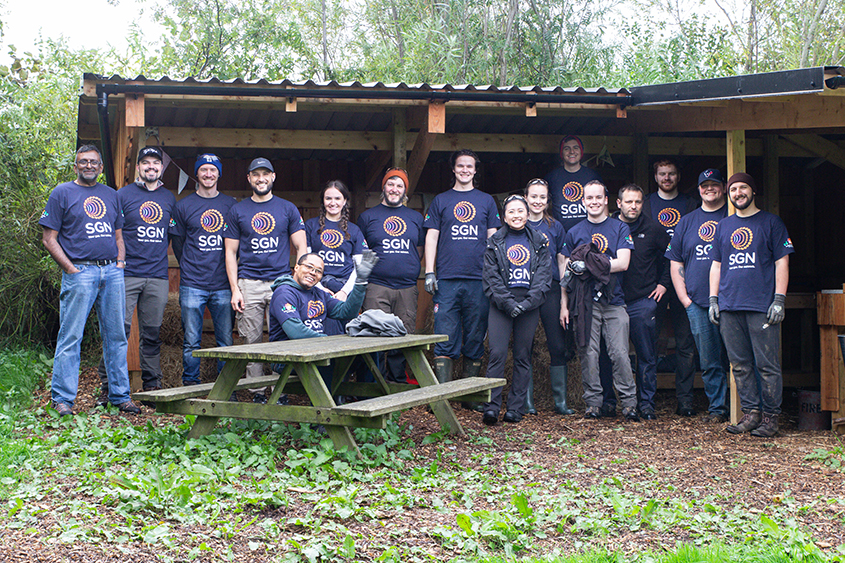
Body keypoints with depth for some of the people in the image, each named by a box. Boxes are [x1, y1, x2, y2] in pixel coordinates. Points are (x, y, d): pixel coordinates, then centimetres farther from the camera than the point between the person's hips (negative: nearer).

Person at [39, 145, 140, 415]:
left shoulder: (111, 195, 18)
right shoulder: (62, 193, 3)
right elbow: (49, 238, 0)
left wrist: (120, 262, 6)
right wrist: (70, 269, -9)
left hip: (112, 272, 5)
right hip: (80, 272, -5)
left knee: (116, 335, 6)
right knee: (71, 337, -5)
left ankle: (120, 395, 13)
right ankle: (62, 399, 1)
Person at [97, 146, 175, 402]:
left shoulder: (169, 198, 14)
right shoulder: (123, 194, 5)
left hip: (158, 277, 3)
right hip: (127, 273, -3)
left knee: (152, 334, 6)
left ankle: (152, 387, 13)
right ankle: (107, 386, 0)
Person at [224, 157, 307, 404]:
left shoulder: (288, 209, 10)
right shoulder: (238, 211, 10)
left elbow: (301, 249, 9)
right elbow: (230, 252, 9)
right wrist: (234, 289, -1)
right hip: (248, 284, 1)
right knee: (252, 341, 0)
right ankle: (257, 392, 8)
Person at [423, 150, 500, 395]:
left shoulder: (486, 201, 14)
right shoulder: (440, 200, 12)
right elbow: (431, 237, 8)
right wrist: (429, 273, -1)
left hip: (479, 280, 1)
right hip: (447, 280, -1)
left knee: (475, 338, 4)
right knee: (445, 338, -5)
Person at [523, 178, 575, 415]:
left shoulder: (555, 227, 11)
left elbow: (562, 262, 11)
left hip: (550, 290, 1)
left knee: (558, 346, -2)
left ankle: (560, 401, 5)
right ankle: (527, 401, 9)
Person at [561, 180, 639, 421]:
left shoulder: (620, 228, 7)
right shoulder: (574, 233, 13)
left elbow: (622, 263, -5)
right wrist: (564, 305, 6)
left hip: (614, 301, -1)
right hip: (584, 301, 1)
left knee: (620, 353, -5)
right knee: (589, 353, 0)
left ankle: (629, 402, 4)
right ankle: (593, 403, 8)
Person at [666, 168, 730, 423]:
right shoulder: (686, 222, 15)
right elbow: (676, 264, 16)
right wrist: (685, 299, 5)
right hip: (697, 303, 2)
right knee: (709, 361, 5)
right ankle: (717, 407, 13)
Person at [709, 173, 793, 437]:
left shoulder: (771, 222, 6)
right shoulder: (723, 226, 18)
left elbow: (782, 262, 1)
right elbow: (716, 265, 20)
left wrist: (779, 299, -7)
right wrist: (713, 299, 10)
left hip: (762, 306, -4)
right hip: (729, 306, 4)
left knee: (767, 365, -4)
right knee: (740, 365, 5)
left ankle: (770, 416, 2)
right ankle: (751, 412, 12)